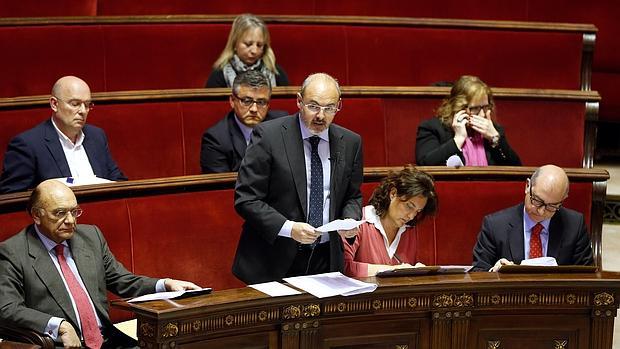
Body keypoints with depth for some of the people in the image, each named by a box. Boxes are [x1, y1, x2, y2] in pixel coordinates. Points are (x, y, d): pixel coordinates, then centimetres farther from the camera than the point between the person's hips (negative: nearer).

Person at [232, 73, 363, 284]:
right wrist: (288, 228, -22)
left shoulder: (350, 142, 5)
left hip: (326, 260, 4)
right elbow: (246, 199, -12)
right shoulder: (268, 135, -9)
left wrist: (350, 221, -7)